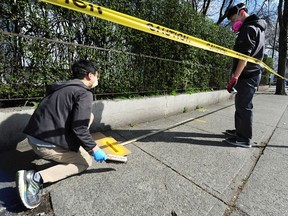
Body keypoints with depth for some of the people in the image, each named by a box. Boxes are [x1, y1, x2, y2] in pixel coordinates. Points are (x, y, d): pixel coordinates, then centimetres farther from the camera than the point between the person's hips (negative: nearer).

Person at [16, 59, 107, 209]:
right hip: (45, 144, -9)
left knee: (89, 115, 13)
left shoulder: (64, 87, 13)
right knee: (86, 160, 9)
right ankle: (37, 178, -5)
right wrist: (94, 149, -9)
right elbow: (79, 128, -21)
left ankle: (70, 150, 21)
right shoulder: (84, 94, -13)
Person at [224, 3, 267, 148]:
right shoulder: (256, 27, 23)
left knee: (243, 105, -8)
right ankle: (240, 130, 26)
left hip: (248, 75, -10)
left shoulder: (249, 28, -10)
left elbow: (245, 56, -21)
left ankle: (244, 139, -1)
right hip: (250, 74, 10)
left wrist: (235, 77, -25)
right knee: (240, 103, 15)